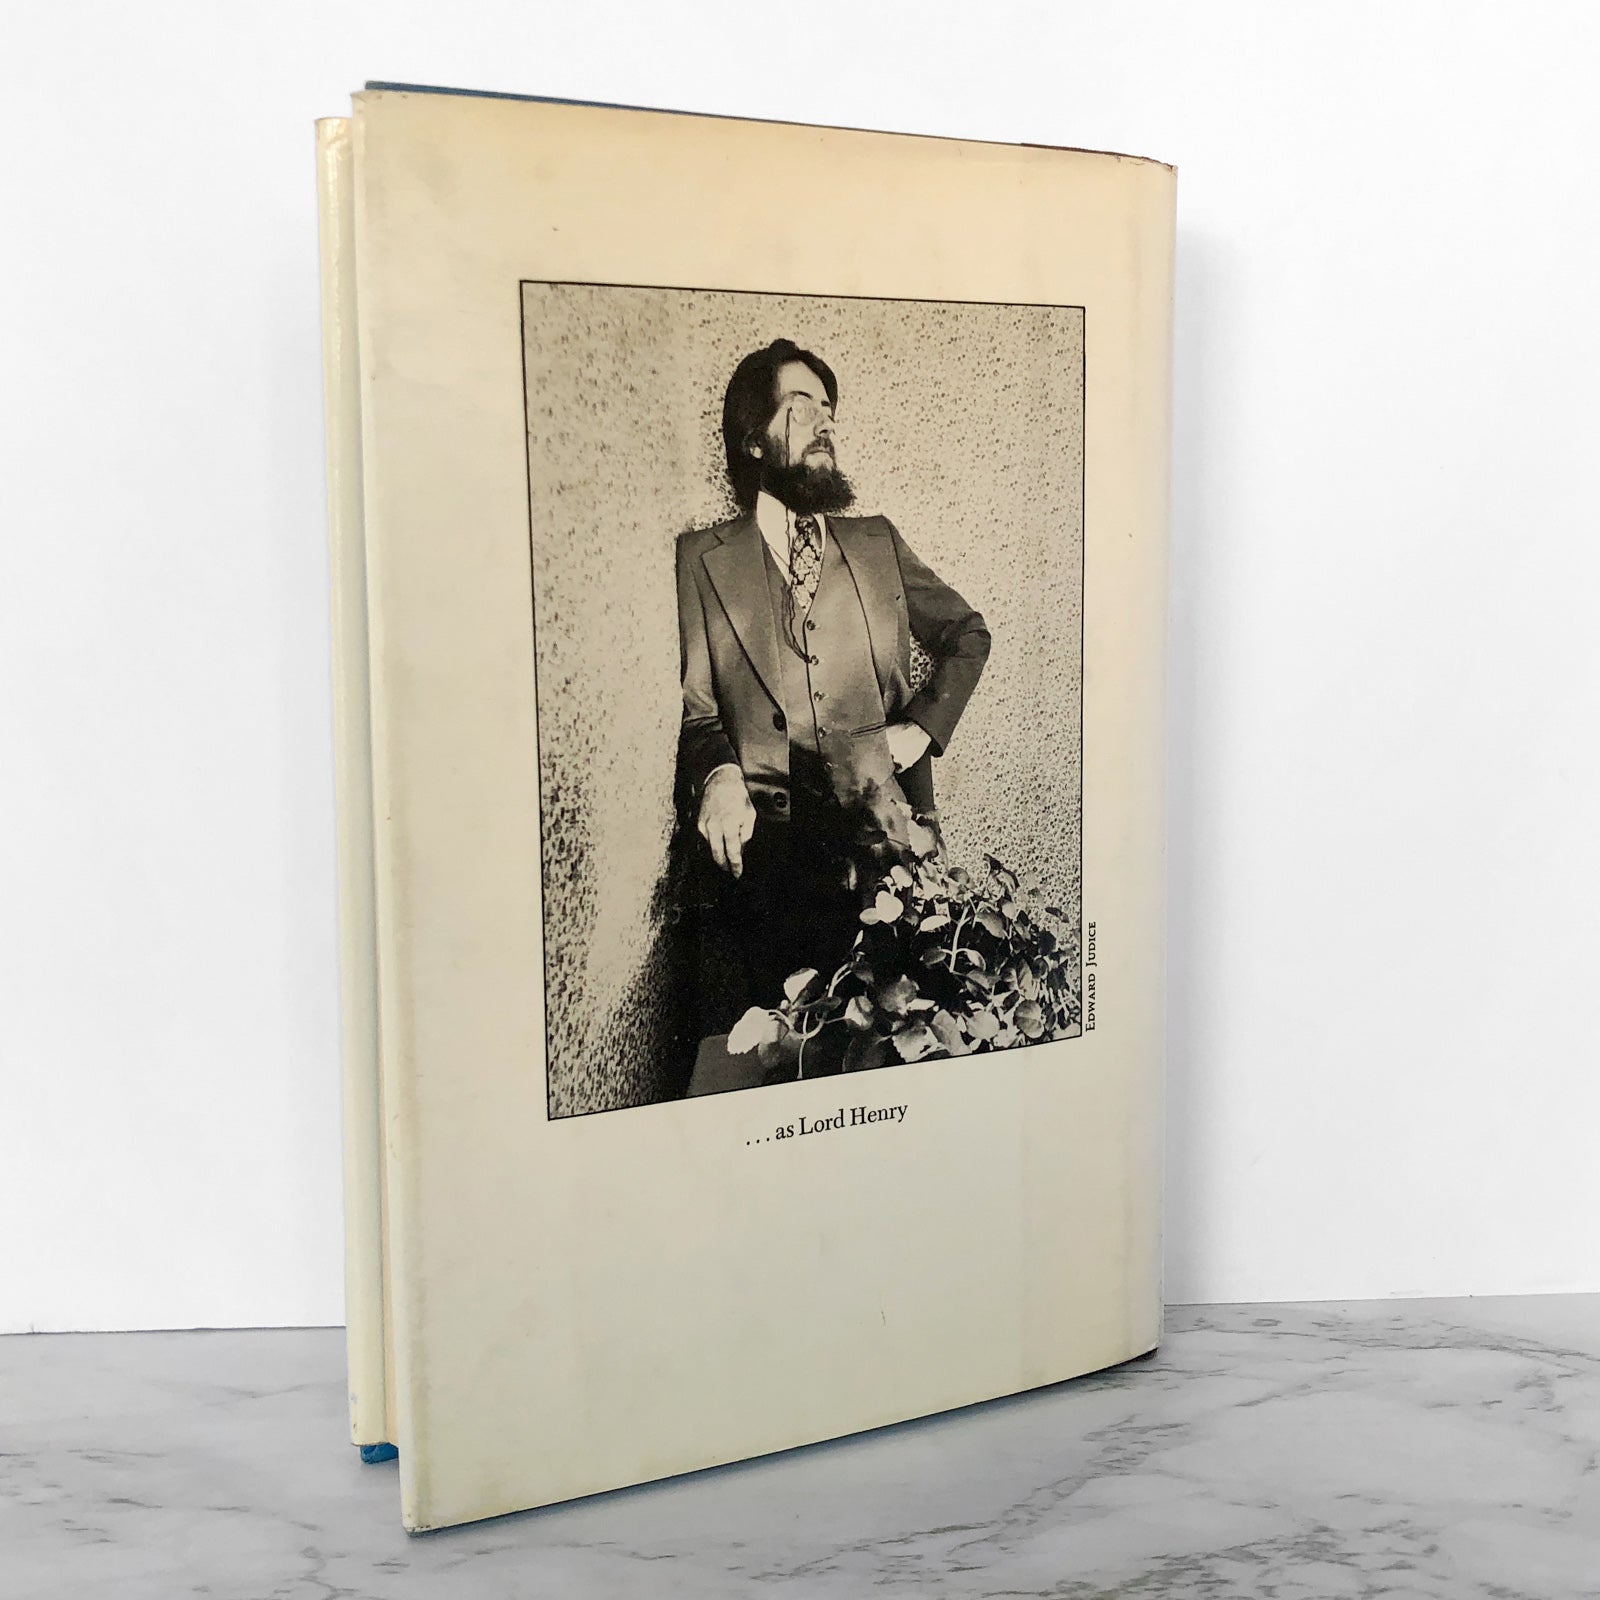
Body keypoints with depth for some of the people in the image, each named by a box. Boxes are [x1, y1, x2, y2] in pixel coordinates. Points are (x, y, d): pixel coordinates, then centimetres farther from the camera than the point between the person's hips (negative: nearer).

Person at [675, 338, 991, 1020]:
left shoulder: (877, 542, 16)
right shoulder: (701, 559, 6)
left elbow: (967, 633, 24)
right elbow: (694, 706, 3)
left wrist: (923, 726, 9)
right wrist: (718, 775, -18)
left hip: (885, 838, 3)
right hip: (768, 852, -2)